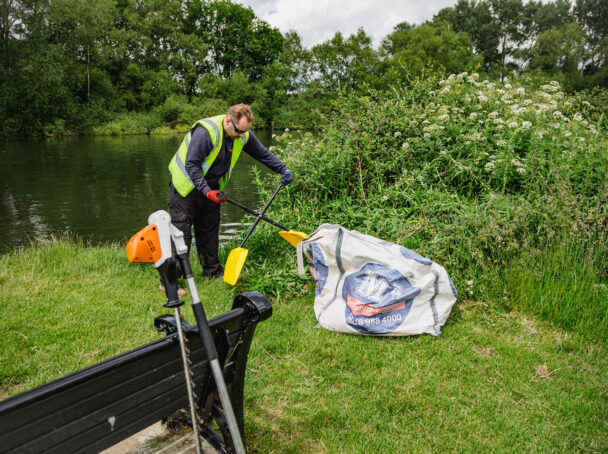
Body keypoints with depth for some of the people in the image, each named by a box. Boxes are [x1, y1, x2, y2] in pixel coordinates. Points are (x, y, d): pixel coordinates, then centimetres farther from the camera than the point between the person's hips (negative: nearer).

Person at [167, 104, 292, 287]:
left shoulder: (243, 134, -6)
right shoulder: (205, 132, -29)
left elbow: (262, 153, 8)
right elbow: (191, 165, -28)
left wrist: (283, 170, 4)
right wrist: (206, 191, -34)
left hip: (212, 185, 7)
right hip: (187, 183, -7)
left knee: (210, 229, 13)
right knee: (180, 232, -7)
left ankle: (213, 270, 26)